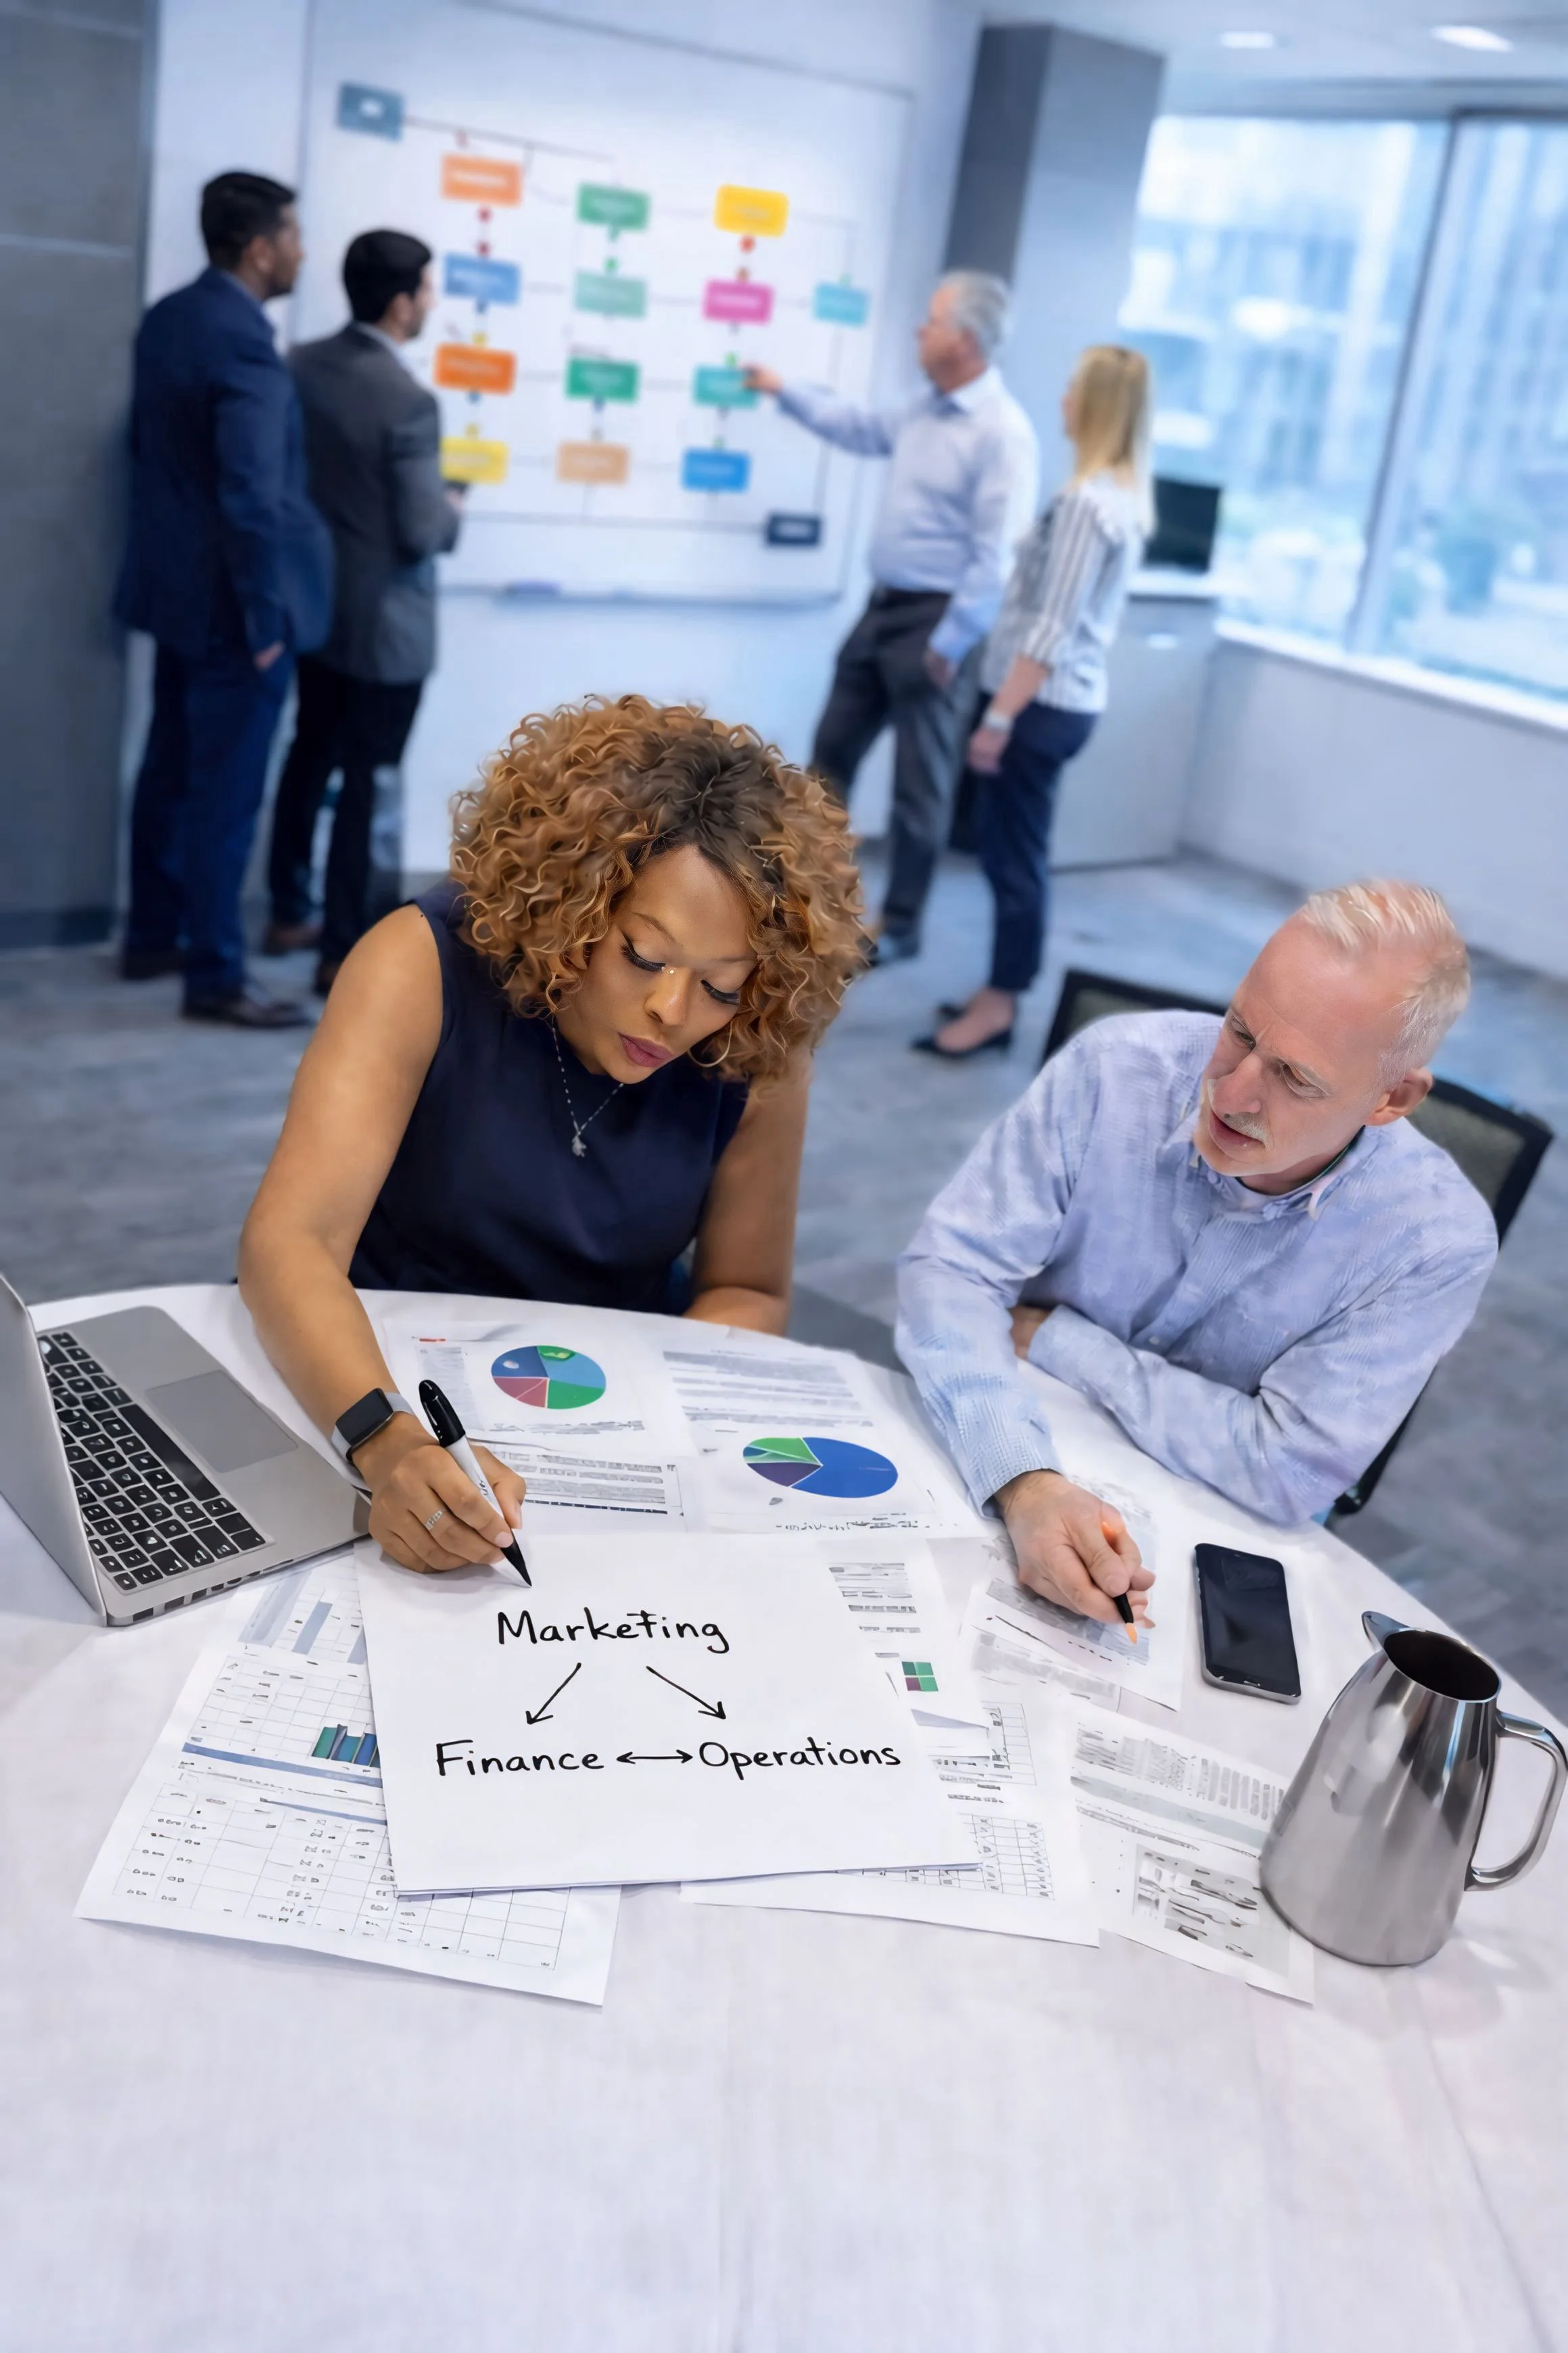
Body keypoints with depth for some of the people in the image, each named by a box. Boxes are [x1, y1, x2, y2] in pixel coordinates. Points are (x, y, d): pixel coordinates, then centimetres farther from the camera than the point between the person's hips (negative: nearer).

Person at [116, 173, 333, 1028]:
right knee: (225, 790, -3)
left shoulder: (167, 318, 8)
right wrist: (265, 618, -19)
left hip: (176, 586, 9)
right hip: (228, 602, -9)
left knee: (171, 769, 17)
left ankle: (152, 936, 28)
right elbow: (252, 498, -25)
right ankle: (215, 978, 4)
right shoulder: (244, 344, -21)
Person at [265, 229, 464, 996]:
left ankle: (288, 915, 31)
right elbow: (423, 533, -21)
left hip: (315, 601, 8)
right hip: (383, 620, -7)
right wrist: (452, 513, 0)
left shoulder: (301, 366, 0)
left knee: (310, 755, 20)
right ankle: (343, 954, 8)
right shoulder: (409, 400, -23)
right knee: (363, 779, 1)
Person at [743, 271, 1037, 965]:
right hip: (884, 605, 9)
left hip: (935, 622, -9)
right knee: (832, 752, 16)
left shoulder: (1003, 432, -19)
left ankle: (900, 927, 14)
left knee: (919, 784, 1)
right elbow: (863, 429, 31)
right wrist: (784, 392, 33)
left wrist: (950, 645, -22)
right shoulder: (926, 408, 9)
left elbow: (996, 556, -23)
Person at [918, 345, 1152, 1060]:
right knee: (1010, 847, 15)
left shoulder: (1087, 500, -18)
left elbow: (1050, 632, -21)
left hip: (1044, 702, -9)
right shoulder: (1126, 497, 11)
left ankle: (998, 1008, 7)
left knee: (1013, 854, -1)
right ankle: (1001, 992, 24)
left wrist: (999, 717, -19)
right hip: (1069, 699, 9)